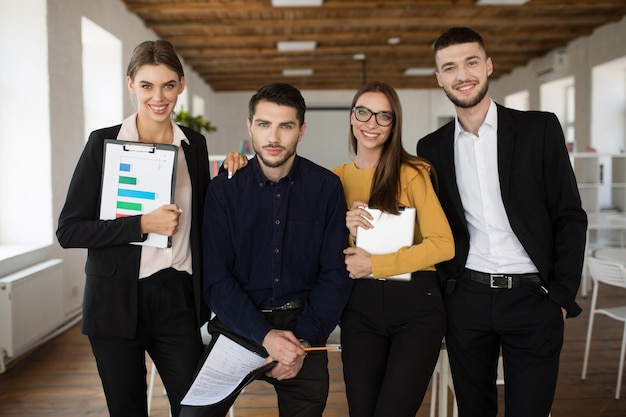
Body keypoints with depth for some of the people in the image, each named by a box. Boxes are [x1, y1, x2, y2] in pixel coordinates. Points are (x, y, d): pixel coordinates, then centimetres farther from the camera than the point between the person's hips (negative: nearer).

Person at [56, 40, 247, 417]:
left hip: (178, 299, 3)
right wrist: (143, 224, -18)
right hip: (117, 301, -2)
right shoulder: (104, 143, -5)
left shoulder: (195, 144, 6)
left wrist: (229, 175, 0)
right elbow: (69, 230, -8)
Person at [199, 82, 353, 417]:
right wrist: (265, 335, -19)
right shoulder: (224, 189, -6)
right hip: (239, 324, 0)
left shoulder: (326, 187, -5)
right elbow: (216, 280, -8)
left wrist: (303, 340, -13)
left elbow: (335, 274, -4)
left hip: (303, 327, 1)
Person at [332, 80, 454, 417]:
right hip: (359, 306, 3)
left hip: (415, 303, -3)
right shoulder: (336, 178, 8)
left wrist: (374, 264, -15)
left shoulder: (412, 173, -3)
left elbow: (443, 244, -11)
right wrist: (344, 230, -10)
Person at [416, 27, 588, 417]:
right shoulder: (431, 147, 6)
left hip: (533, 298, -2)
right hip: (466, 300, 2)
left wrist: (562, 296, -6)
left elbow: (570, 217, -1)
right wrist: (444, 283, 1)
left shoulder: (540, 129, -1)